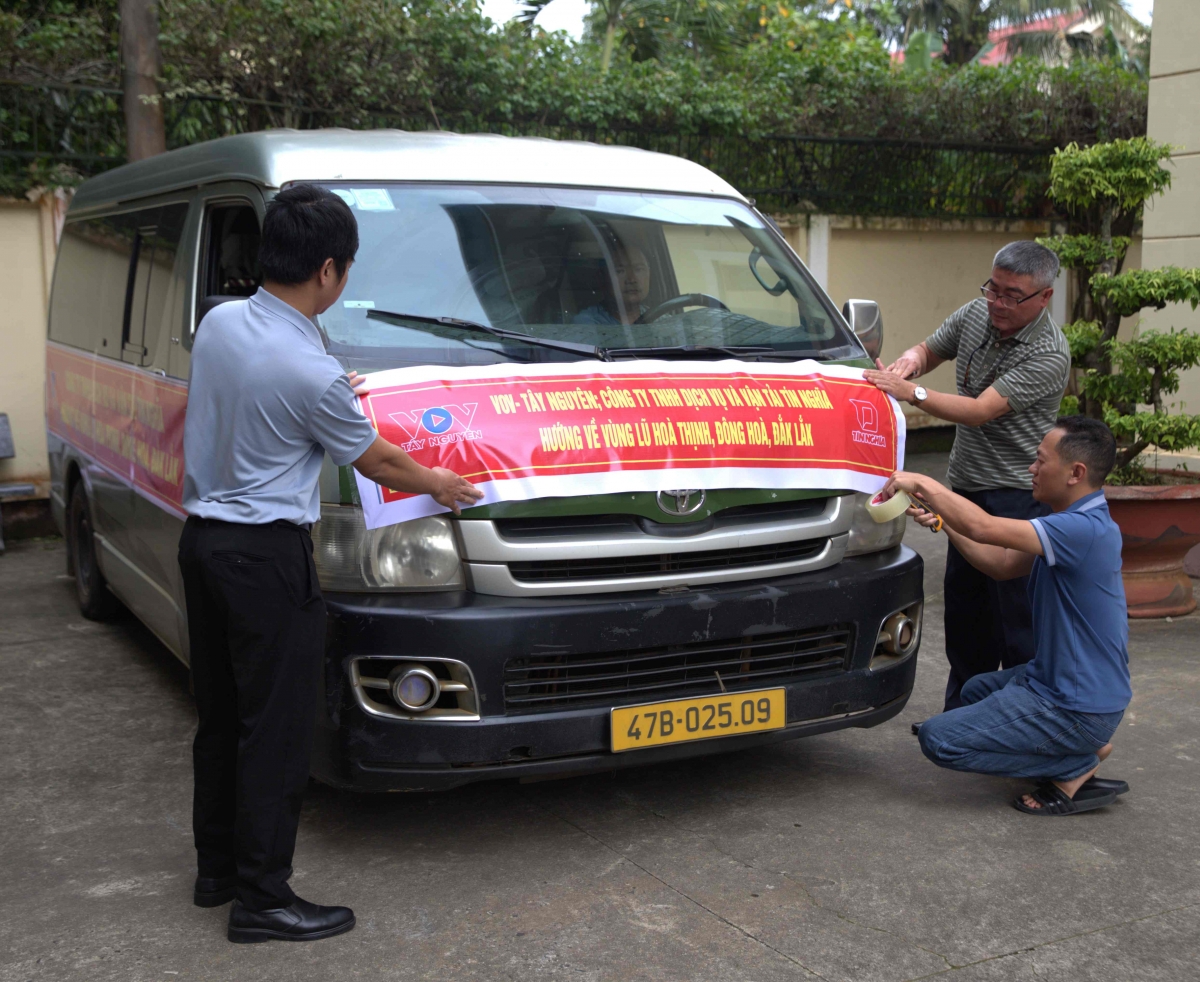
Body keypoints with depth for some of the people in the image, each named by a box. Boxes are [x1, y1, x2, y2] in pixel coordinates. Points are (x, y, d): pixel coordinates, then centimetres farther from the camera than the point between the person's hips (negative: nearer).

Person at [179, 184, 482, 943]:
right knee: (277, 728, 0)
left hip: (203, 537, 9)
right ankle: (262, 897, 6)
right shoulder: (311, 372, -20)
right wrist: (440, 484, 13)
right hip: (268, 554, -9)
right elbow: (376, 462, -6)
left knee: (222, 715, 17)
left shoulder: (220, 322, 1)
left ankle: (217, 869, 29)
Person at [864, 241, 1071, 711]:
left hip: (1017, 499, -8)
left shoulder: (1049, 354, -19)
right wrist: (909, 361, -5)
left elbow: (981, 411, -24)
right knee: (964, 612, 16)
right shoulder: (976, 314, 4)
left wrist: (911, 392, -30)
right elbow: (929, 350, 19)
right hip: (966, 487, 8)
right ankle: (961, 719, 28)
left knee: (1017, 622, -6)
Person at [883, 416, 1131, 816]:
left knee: (938, 739, -10)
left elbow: (984, 527, -34)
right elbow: (1001, 565, 10)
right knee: (976, 692, 33)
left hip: (1076, 708, -10)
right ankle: (1086, 745, 13)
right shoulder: (1078, 524, 7)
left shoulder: (1085, 530, -27)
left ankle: (1077, 769, -4)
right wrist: (942, 519, 0)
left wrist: (923, 483, -22)